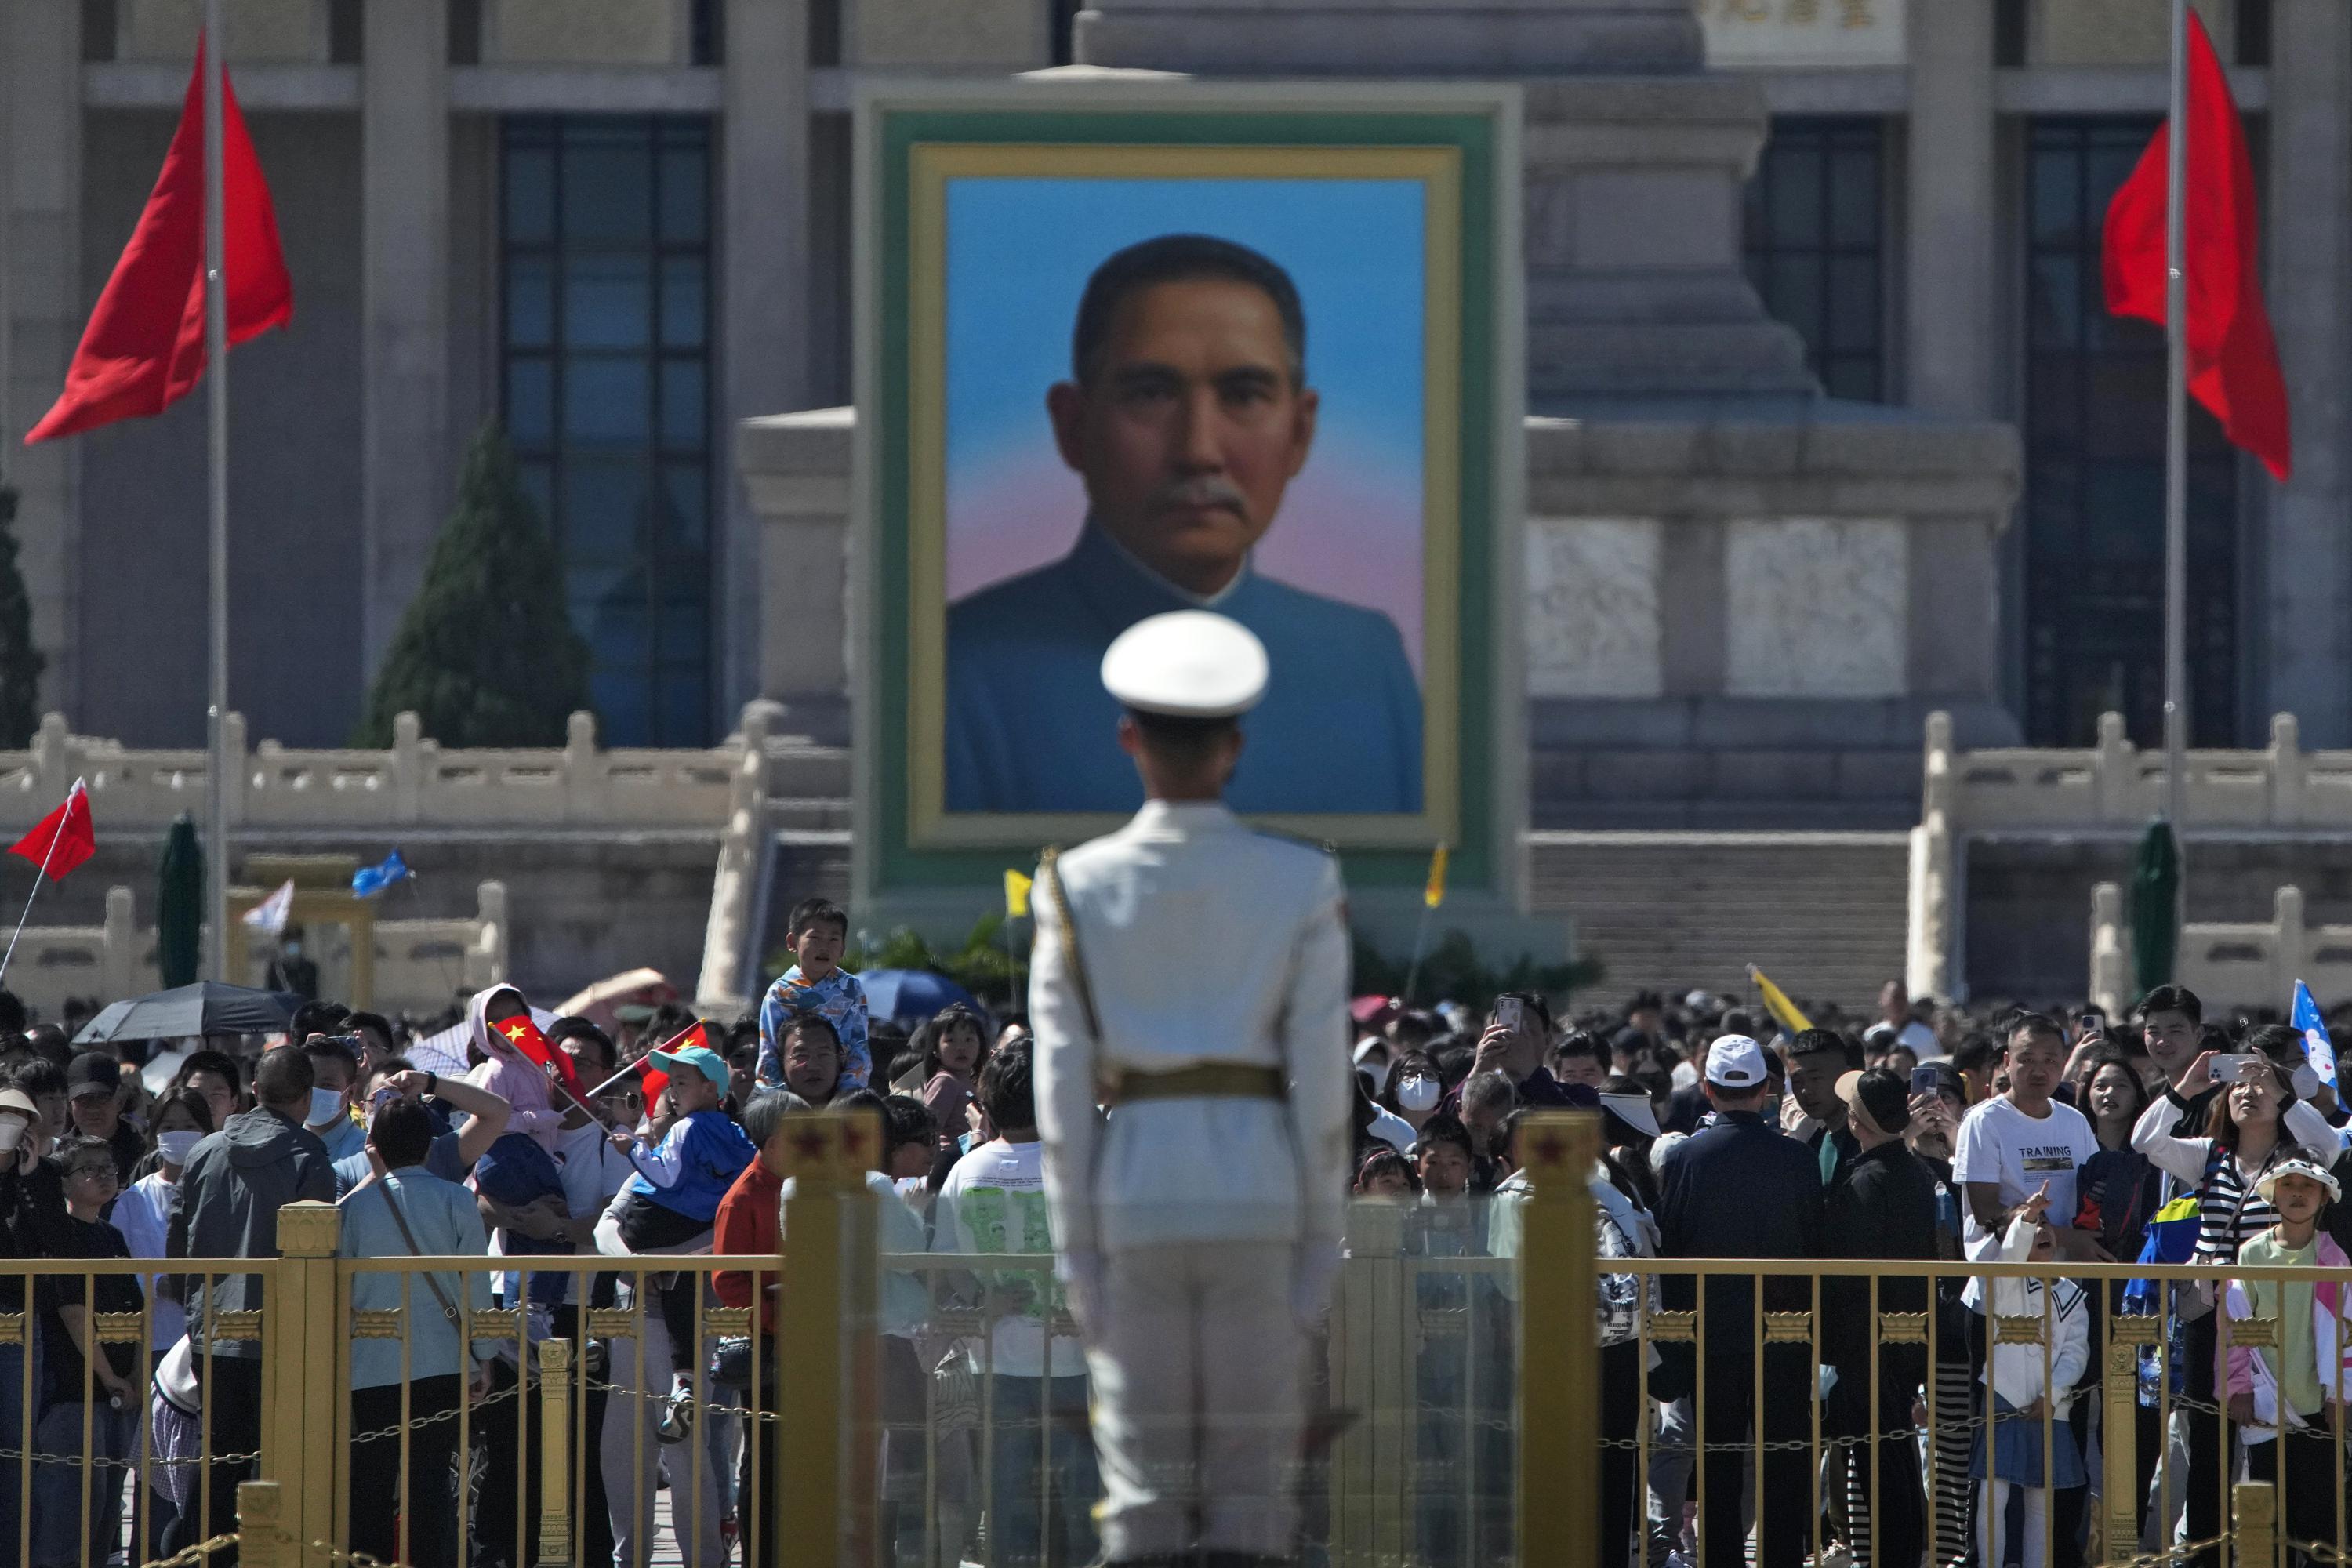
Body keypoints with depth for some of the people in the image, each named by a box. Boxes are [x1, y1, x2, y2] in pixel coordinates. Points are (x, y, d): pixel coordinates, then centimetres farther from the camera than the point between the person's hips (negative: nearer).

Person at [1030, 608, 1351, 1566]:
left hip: (1137, 1198, 1)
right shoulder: (1303, 886, -2)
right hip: (1259, 1194, -1)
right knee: (1250, 1487, 3)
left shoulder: (1080, 888, -1)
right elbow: (1321, 1077, -4)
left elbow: (1062, 1086, -2)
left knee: (1143, 1489, 5)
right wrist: (1322, 1243, 2)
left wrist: (1078, 1251, 3)